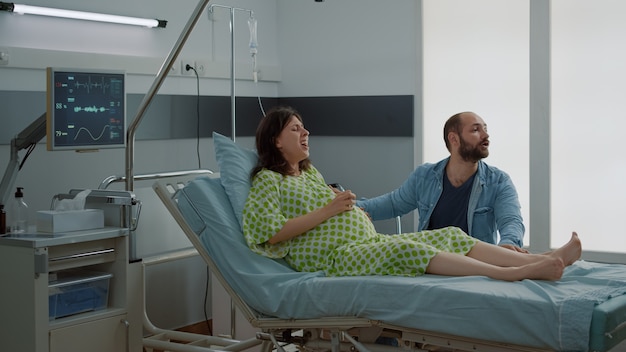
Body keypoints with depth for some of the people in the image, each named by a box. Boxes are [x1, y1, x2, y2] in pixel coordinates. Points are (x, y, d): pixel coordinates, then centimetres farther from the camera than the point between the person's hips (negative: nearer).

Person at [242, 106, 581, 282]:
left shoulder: (310, 171, 26)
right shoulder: (268, 180, 0)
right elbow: (270, 233, -14)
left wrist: (358, 212, 9)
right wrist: (327, 211, -14)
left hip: (369, 243, 9)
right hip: (332, 257, -9)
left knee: (448, 236, -9)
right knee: (406, 249, -34)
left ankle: (543, 259, -23)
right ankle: (512, 274, -47)